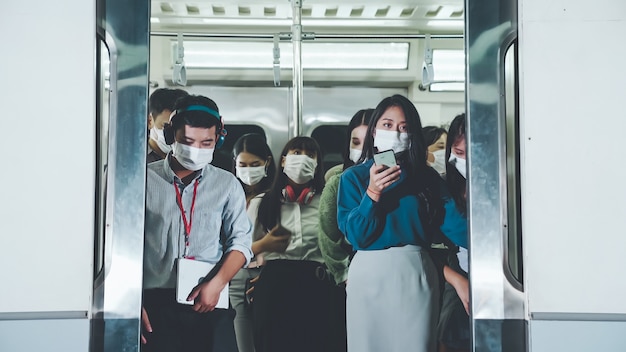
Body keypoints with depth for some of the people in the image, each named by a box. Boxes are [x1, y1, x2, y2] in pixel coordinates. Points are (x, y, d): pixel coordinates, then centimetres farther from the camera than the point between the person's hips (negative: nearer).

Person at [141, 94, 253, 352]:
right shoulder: (145, 180, 3)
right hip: (155, 302, -1)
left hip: (209, 304, 1)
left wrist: (216, 284, -10)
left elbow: (241, 241, 5)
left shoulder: (227, 185, 7)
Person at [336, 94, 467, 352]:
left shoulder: (427, 177, 7)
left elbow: (452, 221, -5)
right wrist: (373, 194, -19)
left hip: (416, 274, 1)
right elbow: (356, 236, -6)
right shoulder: (353, 177, 1)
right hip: (370, 275, -1)